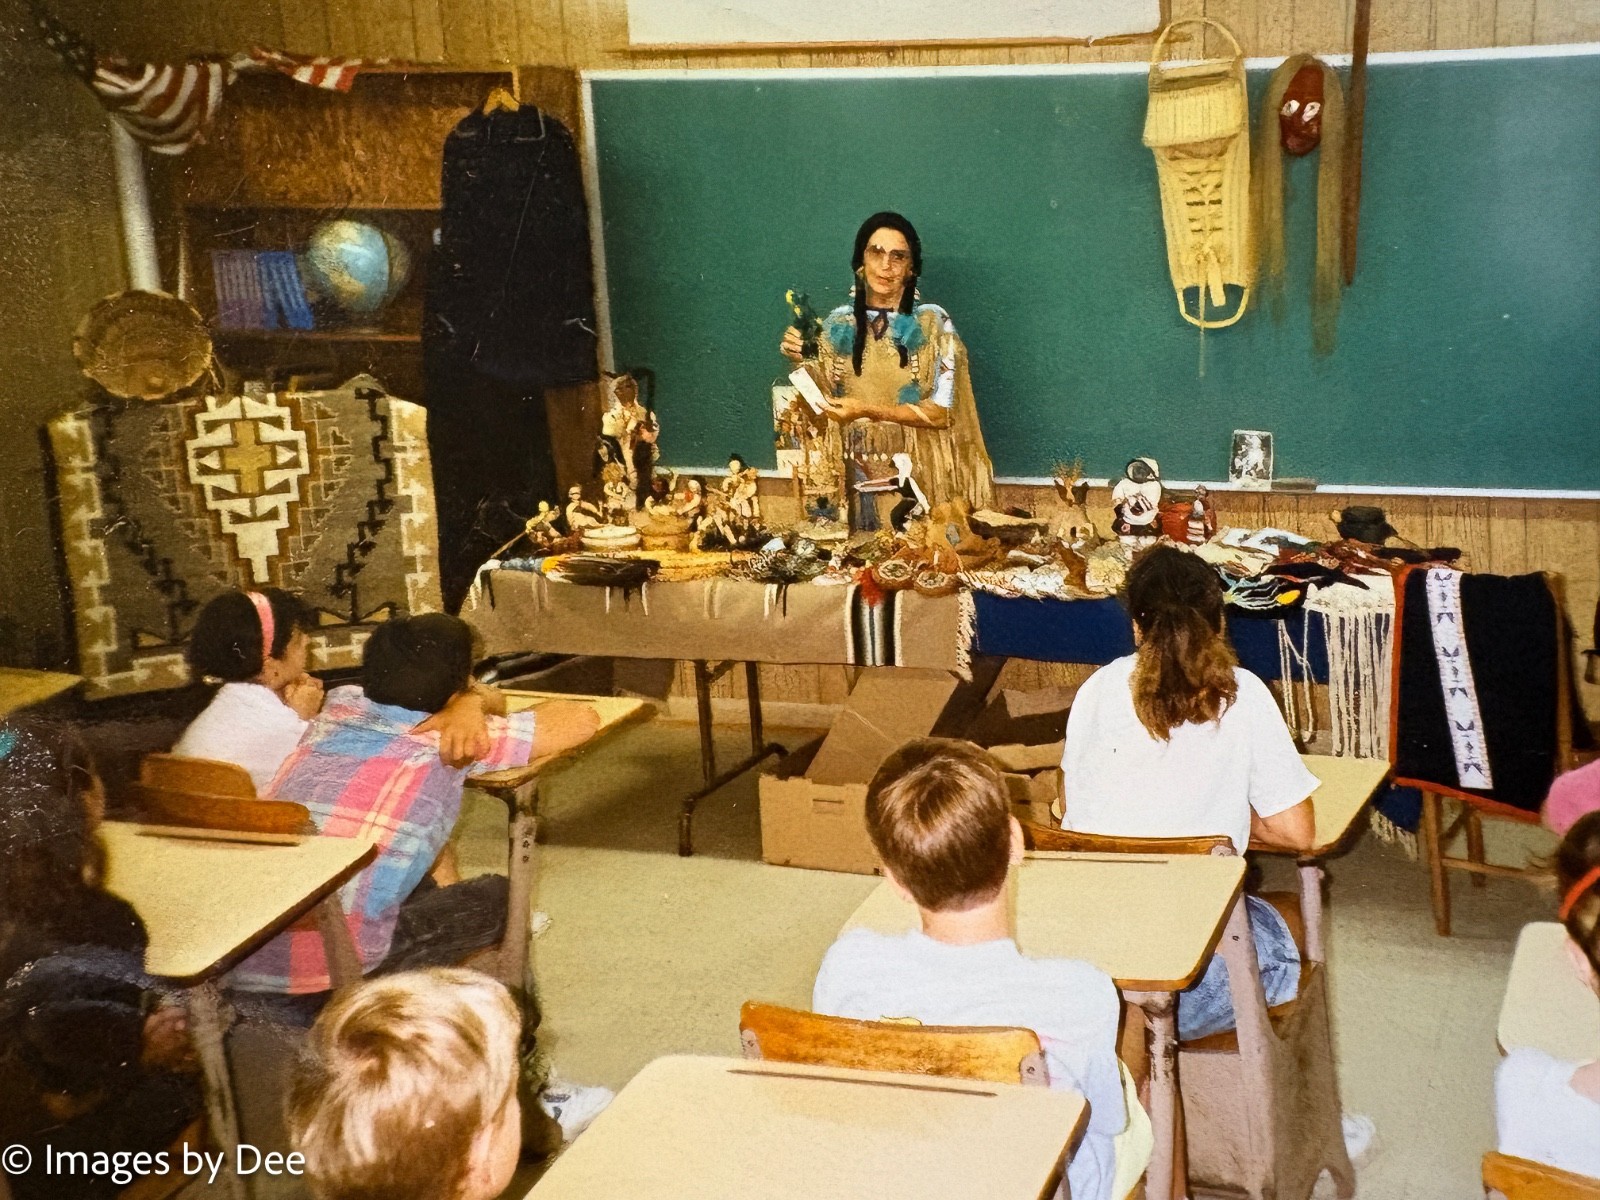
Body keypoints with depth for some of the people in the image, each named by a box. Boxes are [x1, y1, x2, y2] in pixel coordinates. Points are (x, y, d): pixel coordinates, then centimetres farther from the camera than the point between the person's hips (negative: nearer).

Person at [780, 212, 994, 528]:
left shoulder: (933, 321, -6)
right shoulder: (838, 324, 4)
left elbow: (941, 413, -10)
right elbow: (825, 403, 4)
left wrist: (868, 411, -18)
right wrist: (804, 362, -12)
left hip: (919, 469, -2)